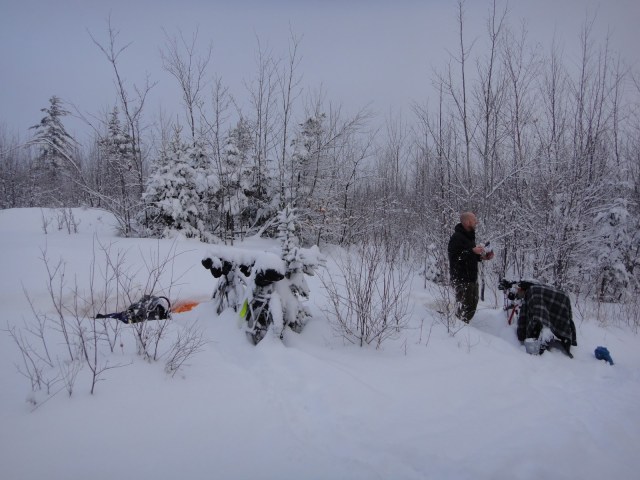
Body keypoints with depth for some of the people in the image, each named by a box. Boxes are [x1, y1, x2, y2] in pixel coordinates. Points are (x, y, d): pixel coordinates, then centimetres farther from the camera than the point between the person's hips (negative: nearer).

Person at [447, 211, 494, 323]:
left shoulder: (470, 236, 15)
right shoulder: (457, 237, -16)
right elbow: (455, 257, -25)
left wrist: (482, 256, 9)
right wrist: (473, 251, -28)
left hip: (472, 277, 10)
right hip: (461, 279, -10)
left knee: (473, 303, 17)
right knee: (464, 306, -7)